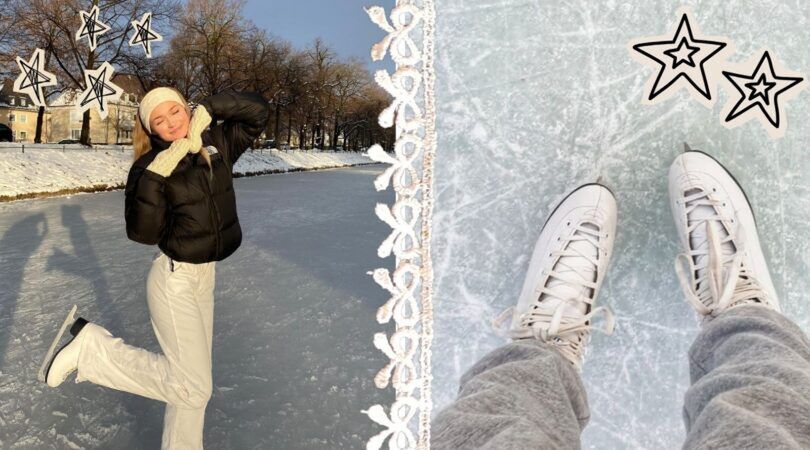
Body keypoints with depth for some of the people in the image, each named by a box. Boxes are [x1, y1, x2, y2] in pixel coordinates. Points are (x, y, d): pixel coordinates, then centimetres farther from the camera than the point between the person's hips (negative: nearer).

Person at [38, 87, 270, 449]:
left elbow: (258, 111, 0)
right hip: (174, 280, -6)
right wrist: (155, 175, -29)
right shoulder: (151, 165, -13)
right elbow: (142, 233, -20)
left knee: (192, 378, 16)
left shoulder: (217, 144, -1)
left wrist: (210, 108, -11)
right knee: (192, 386, -11)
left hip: (205, 276, 6)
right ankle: (90, 347, -1)